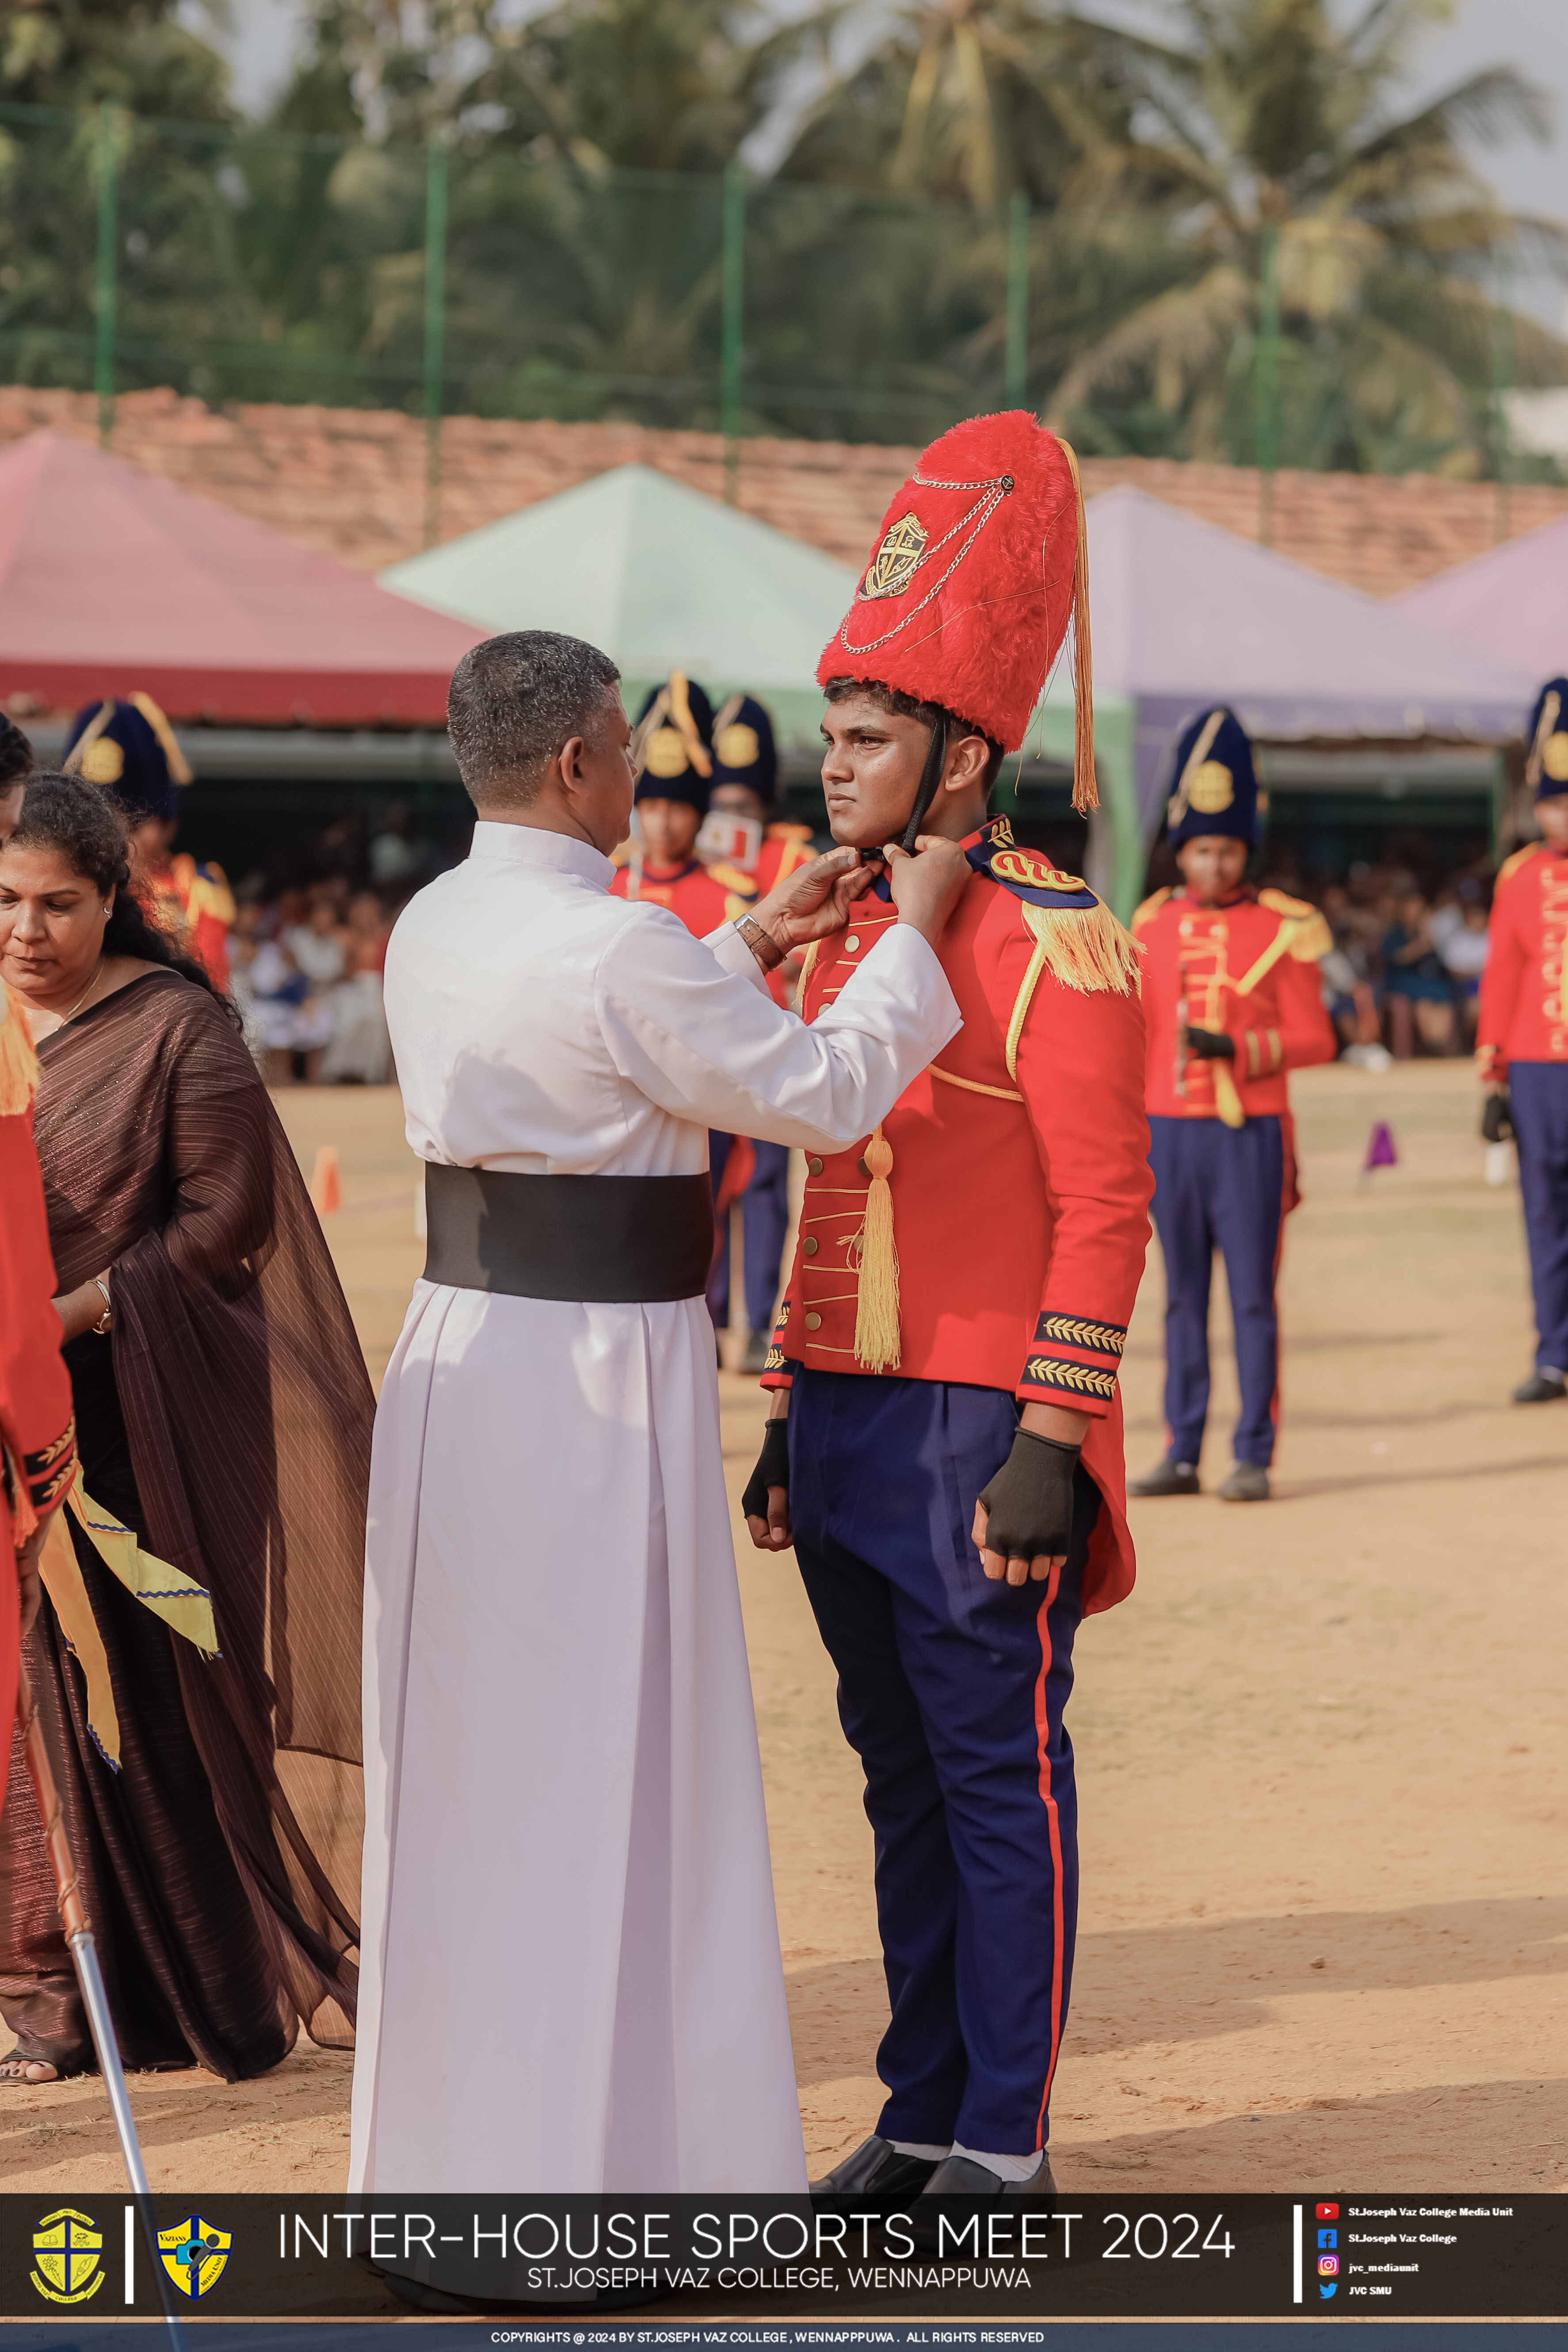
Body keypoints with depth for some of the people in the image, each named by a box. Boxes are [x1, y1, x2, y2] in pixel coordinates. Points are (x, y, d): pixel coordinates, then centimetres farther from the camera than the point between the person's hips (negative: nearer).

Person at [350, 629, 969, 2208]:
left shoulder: (431, 931, 7)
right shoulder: (620, 950, -18)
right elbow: (824, 1094, -9)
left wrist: (755, 937, 24)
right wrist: (911, 934, 4)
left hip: (455, 1351, 8)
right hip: (601, 1371, -8)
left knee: (463, 1754, 17)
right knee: (609, 1769, 2)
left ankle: (448, 2130, 29)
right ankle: (605, 2147, 10)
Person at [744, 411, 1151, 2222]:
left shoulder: (1053, 947, -12)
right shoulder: (840, 939, 13)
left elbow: (1107, 1210, -15)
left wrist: (1050, 1448, -19)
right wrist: (791, 1422, 17)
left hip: (984, 1444, -7)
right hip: (853, 1434, 8)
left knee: (999, 1780, 0)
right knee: (902, 1781, 13)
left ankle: (1004, 2144, 9)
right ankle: (922, 2111, 22)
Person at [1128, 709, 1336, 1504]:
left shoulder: (1284, 928, -2)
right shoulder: (1154, 925, 8)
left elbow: (1315, 1039, -3)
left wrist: (1237, 1049, -18)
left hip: (1250, 1135, -3)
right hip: (1171, 1135, 3)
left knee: (1252, 1296, -2)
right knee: (1183, 1297, 7)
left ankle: (1254, 1458, 3)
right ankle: (1182, 1454, 13)